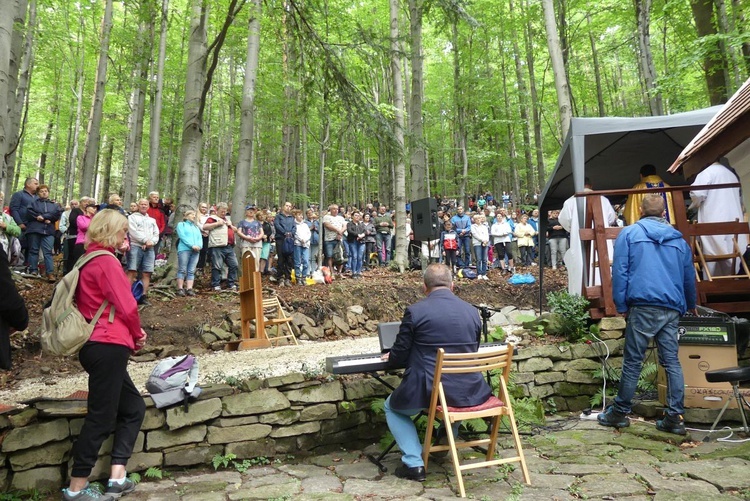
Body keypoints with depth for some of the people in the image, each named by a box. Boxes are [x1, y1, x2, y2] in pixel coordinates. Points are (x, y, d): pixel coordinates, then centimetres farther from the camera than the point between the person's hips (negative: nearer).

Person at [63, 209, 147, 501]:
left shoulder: (89, 260, 16)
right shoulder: (106, 261, -13)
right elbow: (126, 306, -16)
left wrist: (132, 333, 7)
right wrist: (137, 334, 3)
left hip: (97, 345, 10)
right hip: (108, 346, -10)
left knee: (133, 408, 15)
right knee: (101, 417, 2)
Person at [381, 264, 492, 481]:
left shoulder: (415, 311, -11)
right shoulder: (472, 311, 4)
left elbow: (400, 355, -3)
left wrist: (391, 358, 20)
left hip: (428, 390, -4)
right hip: (468, 391, 5)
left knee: (391, 407, 24)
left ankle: (414, 463, 12)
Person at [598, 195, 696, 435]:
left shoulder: (629, 233, 3)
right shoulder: (678, 239, 16)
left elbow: (619, 271, -5)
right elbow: (689, 276, 23)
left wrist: (621, 305, 0)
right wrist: (691, 305, 39)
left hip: (643, 306, -4)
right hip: (672, 309, 4)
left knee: (632, 361, 2)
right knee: (672, 361, 9)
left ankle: (620, 412, 11)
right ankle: (675, 417, 12)